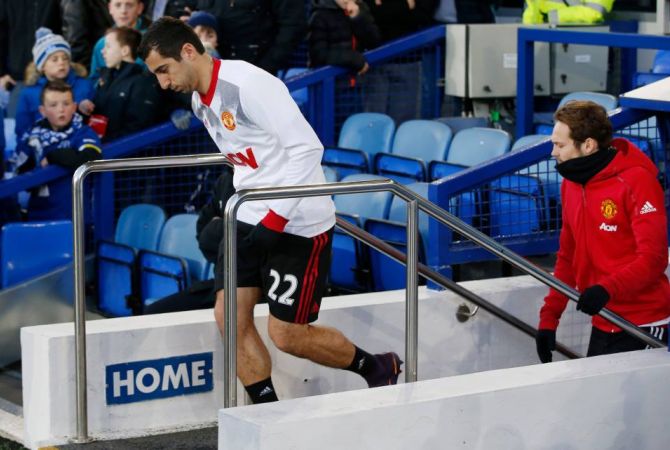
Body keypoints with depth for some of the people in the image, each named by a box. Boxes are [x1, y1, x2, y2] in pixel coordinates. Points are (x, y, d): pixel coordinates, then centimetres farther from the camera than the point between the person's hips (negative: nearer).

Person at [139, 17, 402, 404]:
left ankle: (380, 368, 19)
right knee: (230, 316, -1)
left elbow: (307, 148, -23)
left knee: (286, 334, -4)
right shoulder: (200, 101, 9)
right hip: (250, 219, 9)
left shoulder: (249, 84, -20)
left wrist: (274, 220, -24)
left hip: (298, 224, -9)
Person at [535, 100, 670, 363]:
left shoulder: (636, 181, -14)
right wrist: (548, 318, 9)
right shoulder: (570, 183, 9)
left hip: (642, 327, -7)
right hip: (603, 325, 7)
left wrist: (607, 288, -34)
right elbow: (567, 257, 15)